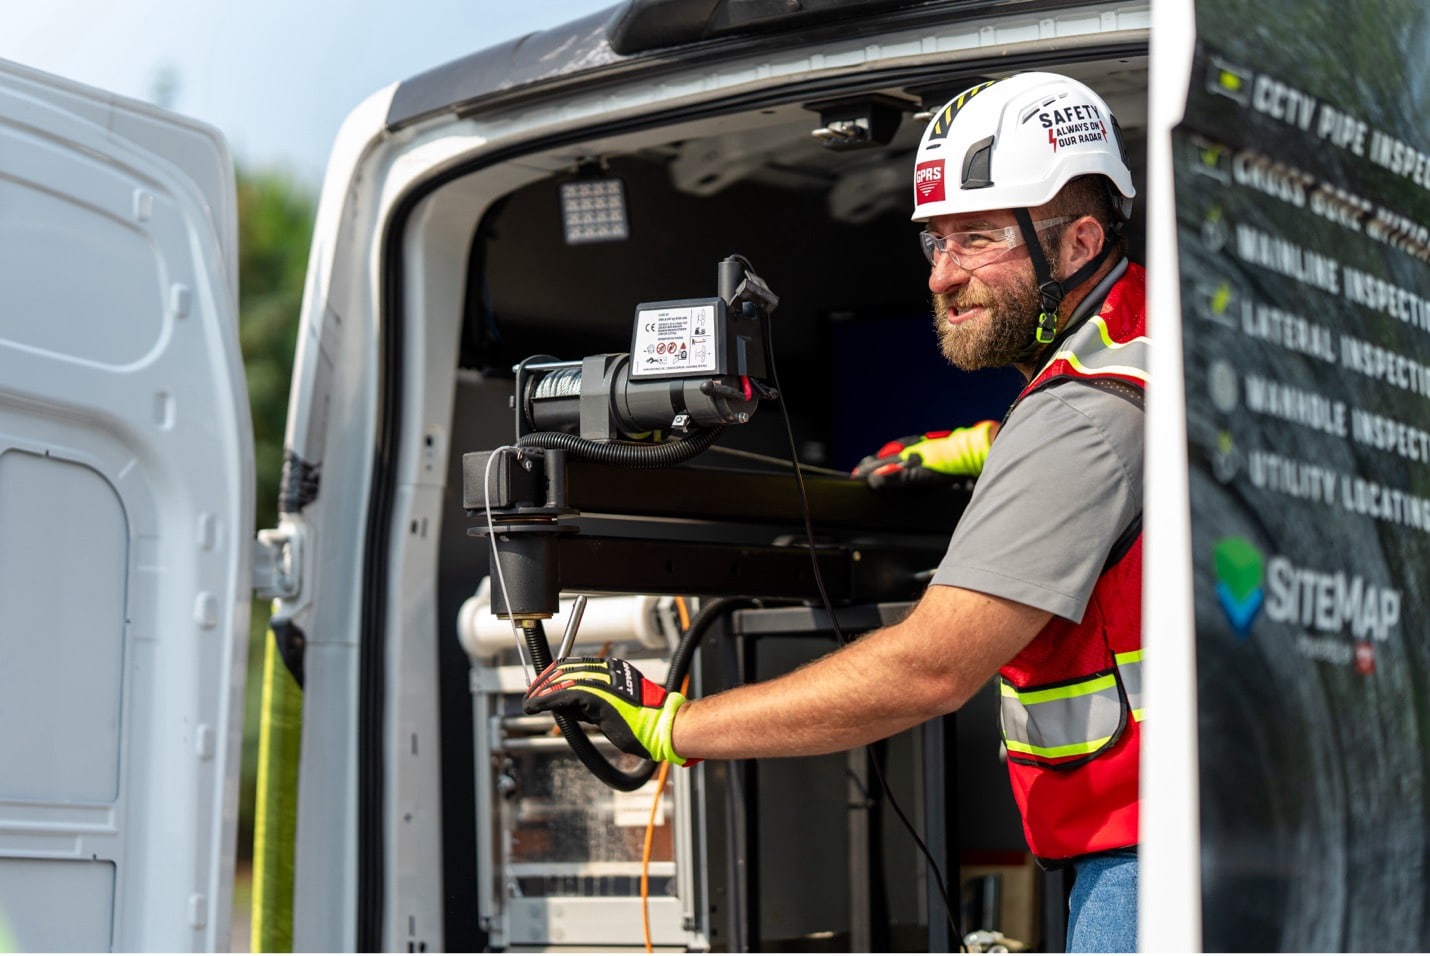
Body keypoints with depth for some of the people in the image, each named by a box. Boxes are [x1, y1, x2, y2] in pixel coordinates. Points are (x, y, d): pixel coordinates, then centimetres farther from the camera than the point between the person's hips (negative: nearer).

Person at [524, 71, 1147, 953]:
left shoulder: (1083, 421, -20)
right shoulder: (1142, 326, 9)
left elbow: (930, 668, -26)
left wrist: (669, 724, -22)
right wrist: (990, 446, 26)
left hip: (1142, 865, -10)